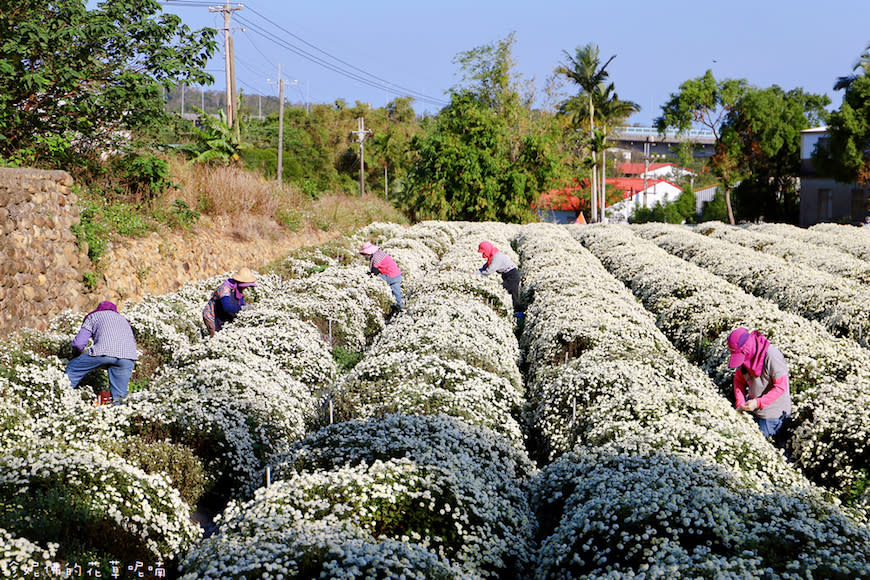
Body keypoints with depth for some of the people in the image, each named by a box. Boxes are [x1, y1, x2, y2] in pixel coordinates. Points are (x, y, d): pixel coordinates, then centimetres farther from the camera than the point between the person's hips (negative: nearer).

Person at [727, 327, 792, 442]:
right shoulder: (744, 355, -8)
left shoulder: (772, 356, -29)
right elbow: (739, 380, 5)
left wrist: (758, 403, -29)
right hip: (752, 406, 6)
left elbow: (781, 387, -24)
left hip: (772, 413, -6)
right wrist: (740, 404, -9)